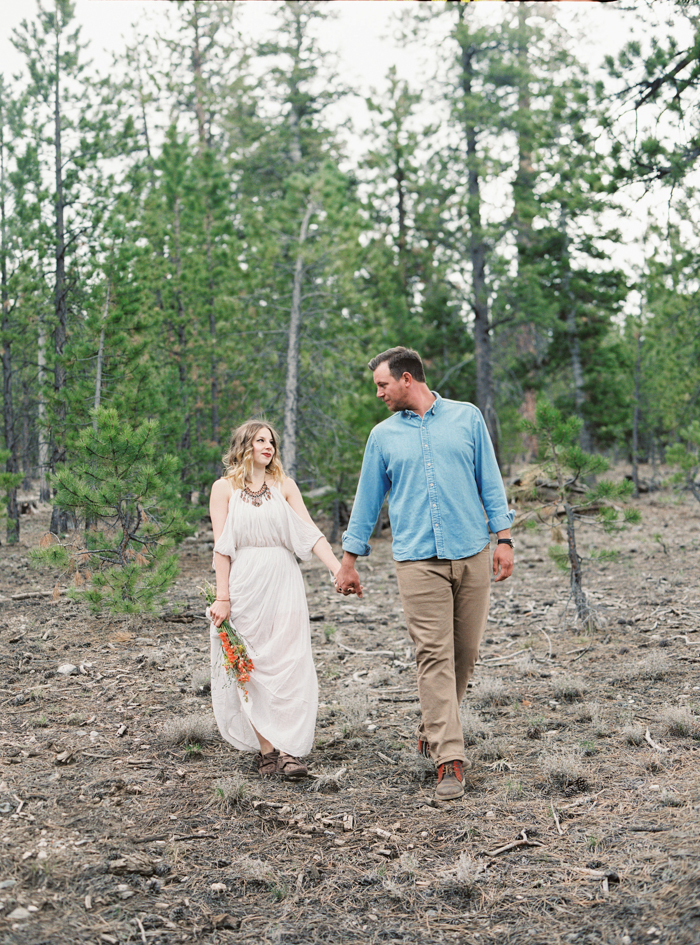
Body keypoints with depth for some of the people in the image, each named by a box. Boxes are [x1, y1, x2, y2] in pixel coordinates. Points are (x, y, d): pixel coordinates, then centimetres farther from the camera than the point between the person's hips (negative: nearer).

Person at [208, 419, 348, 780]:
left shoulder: (284, 486, 11)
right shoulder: (224, 488, 6)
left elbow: (310, 533, 2)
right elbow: (222, 546, 0)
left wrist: (339, 569, -11)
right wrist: (223, 597, -8)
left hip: (282, 584, 2)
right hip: (244, 585, -2)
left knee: (289, 664, -6)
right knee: (253, 667, -1)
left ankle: (290, 751, -7)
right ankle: (266, 750, 4)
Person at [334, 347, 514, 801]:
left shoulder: (467, 418, 7)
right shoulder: (383, 435, 9)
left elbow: (490, 482, 9)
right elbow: (368, 500, 15)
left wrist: (504, 539, 1)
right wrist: (349, 560, 15)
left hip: (472, 555, 1)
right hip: (418, 560, -1)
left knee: (466, 652, 7)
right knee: (435, 656, -7)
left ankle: (435, 729, 28)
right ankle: (450, 759, -6)